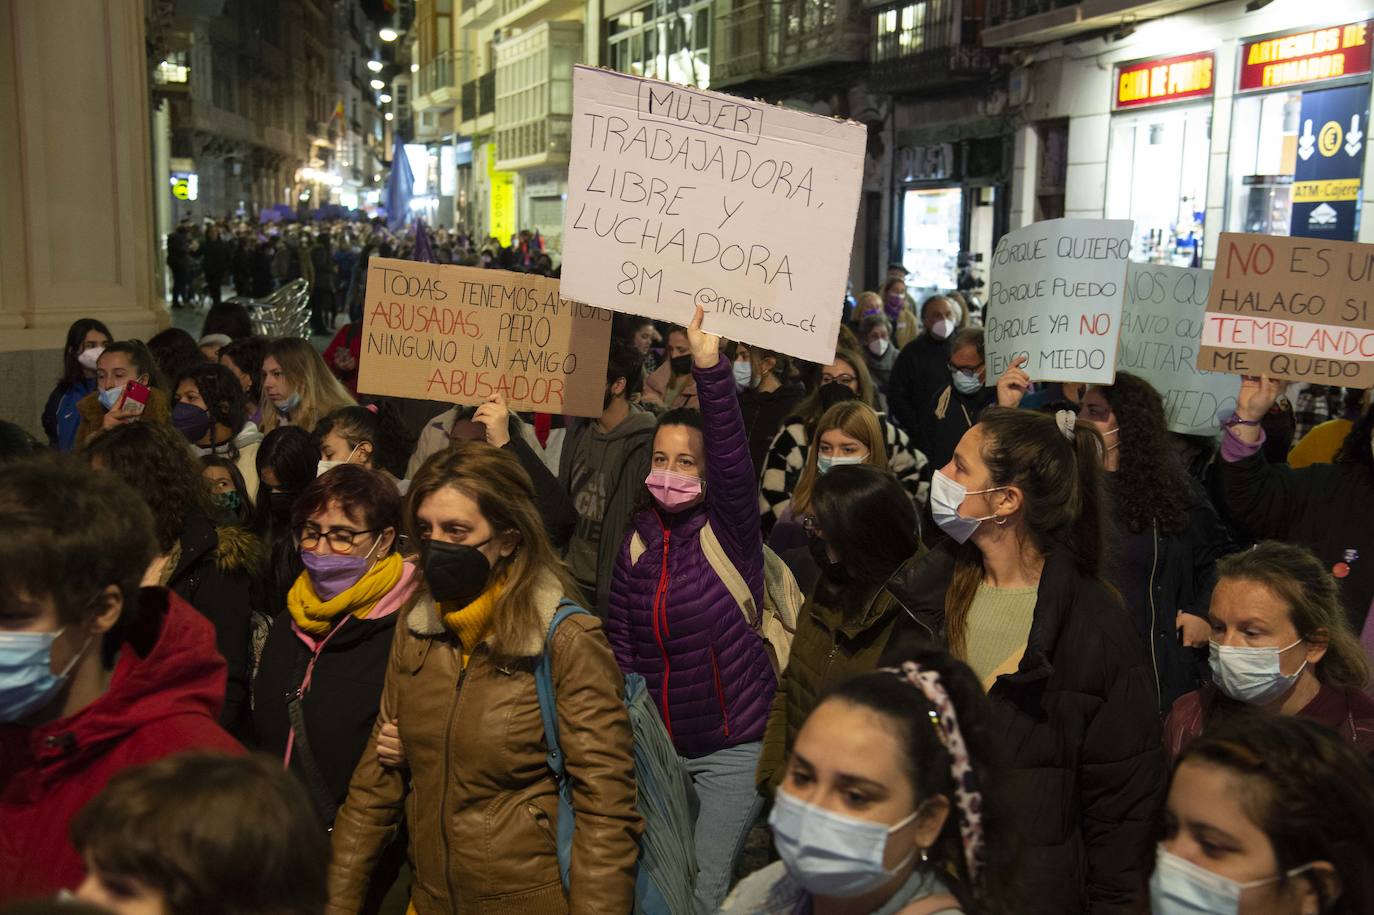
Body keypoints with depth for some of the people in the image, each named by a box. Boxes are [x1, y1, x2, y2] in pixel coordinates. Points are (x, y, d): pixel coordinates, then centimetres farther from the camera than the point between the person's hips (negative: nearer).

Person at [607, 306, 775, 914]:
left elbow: (734, 458, -31)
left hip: (733, 746, -4)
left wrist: (710, 367, -42)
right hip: (657, 743, 4)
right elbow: (620, 643, 8)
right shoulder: (639, 539, 2)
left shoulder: (729, 530, -11)